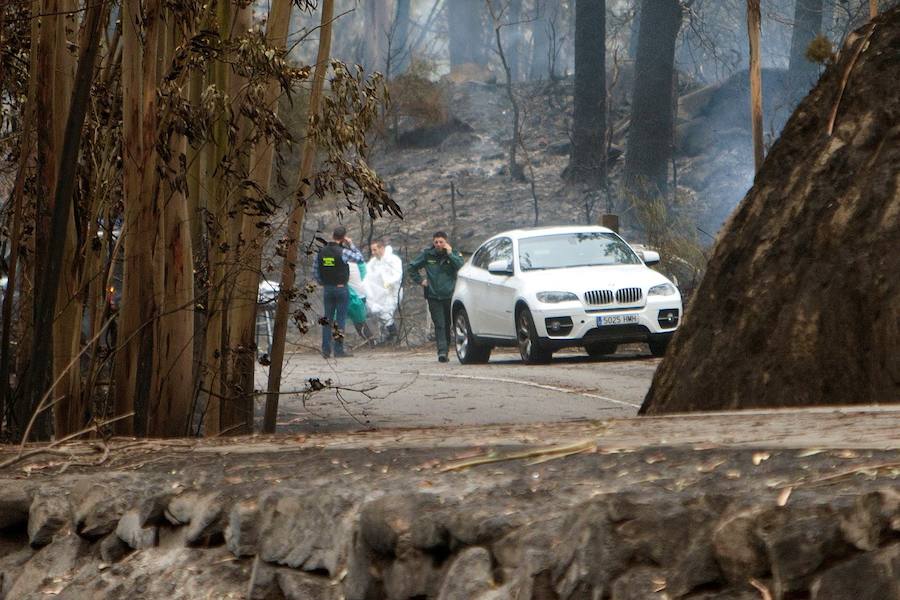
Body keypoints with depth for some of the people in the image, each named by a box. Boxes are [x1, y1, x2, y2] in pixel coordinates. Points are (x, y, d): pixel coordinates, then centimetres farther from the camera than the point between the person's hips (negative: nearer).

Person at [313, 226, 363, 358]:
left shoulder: (321, 252, 1)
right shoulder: (342, 252, -15)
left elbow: (315, 271, 7)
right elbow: (359, 258, -2)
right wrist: (351, 244, 6)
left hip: (327, 289, 4)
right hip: (341, 288, -4)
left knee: (327, 320, 10)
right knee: (340, 320, -1)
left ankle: (326, 350, 6)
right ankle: (339, 350, -3)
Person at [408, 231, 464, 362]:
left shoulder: (454, 254, 3)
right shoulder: (427, 255, 5)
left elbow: (461, 267, -15)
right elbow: (412, 267, 18)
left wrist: (450, 254, -16)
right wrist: (419, 280, 8)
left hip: (450, 296, 0)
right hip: (434, 296, 0)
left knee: (447, 325, 6)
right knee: (439, 325, -10)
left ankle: (445, 351, 16)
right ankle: (442, 351, -18)